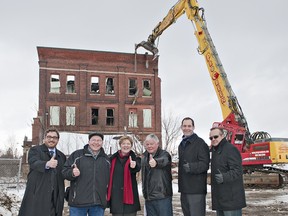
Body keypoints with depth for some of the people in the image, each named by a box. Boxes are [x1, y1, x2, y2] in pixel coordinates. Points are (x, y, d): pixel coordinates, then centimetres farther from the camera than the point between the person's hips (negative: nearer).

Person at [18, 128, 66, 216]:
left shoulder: (62, 156, 18)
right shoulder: (35, 150, 4)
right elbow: (34, 163, -18)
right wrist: (47, 164, -39)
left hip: (54, 198, 4)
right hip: (36, 196, -3)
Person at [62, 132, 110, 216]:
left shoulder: (106, 159, 15)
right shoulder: (76, 155, 4)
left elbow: (110, 179, 21)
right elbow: (65, 171, 2)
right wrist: (72, 173, -19)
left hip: (99, 203, 3)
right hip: (78, 202, -3)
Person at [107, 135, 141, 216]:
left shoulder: (135, 159, 1)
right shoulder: (113, 159, 9)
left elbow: (137, 168, -22)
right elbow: (108, 176, 12)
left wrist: (134, 166, -46)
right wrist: (107, 193, 3)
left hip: (129, 196, -2)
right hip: (115, 198, 2)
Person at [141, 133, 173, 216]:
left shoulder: (164, 154, -9)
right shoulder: (144, 157, 13)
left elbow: (163, 161, -34)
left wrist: (156, 162, -56)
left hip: (163, 197, -7)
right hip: (148, 198, 7)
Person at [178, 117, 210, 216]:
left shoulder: (200, 143, -8)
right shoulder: (181, 145, 19)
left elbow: (205, 164, -16)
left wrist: (191, 167, -32)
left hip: (196, 190, -8)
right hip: (184, 189, 8)